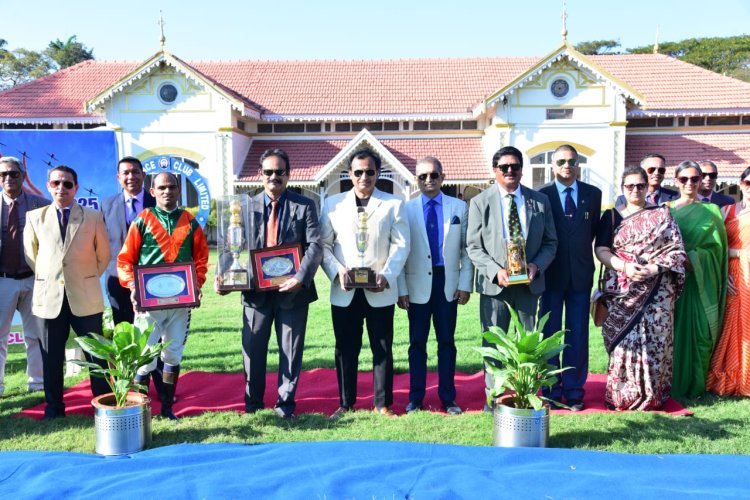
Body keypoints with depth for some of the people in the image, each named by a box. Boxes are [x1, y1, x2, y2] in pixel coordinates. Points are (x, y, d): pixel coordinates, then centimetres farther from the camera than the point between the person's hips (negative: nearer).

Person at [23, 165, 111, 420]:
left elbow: (104, 255, 9)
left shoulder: (94, 217, 1)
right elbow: (30, 254, 16)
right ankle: (54, 407, 22)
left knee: (96, 354, 6)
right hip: (49, 297, 2)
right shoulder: (35, 217, 5)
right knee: (51, 357, 9)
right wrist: (47, 278, 14)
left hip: (85, 298, -1)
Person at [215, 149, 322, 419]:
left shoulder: (304, 206, -1)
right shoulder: (247, 206, 6)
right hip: (256, 291, 2)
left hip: (292, 290, -2)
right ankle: (252, 403, 28)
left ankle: (285, 403, 25)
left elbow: (315, 245, -9)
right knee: (252, 349, 11)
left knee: (290, 350, 9)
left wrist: (301, 277, -23)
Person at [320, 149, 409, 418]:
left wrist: (387, 275, -13)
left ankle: (383, 403, 18)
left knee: (383, 348, 6)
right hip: (344, 291, 1)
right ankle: (346, 403, 20)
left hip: (380, 291, -1)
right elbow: (324, 244, 5)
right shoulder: (333, 203, 7)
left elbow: (401, 245, 0)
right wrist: (337, 272, -11)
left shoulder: (393, 204, 4)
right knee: (345, 349, 8)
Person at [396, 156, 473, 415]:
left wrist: (465, 284, -2)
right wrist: (401, 289, -4)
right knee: (417, 342, 6)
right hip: (418, 283, -1)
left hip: (448, 282, 1)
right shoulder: (406, 209, 2)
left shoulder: (459, 207, 5)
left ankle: (448, 398, 17)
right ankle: (415, 398, 17)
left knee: (446, 342, 8)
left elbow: (467, 249, 5)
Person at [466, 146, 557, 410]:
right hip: (494, 284, -2)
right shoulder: (480, 202, -1)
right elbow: (473, 246, -3)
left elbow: (550, 242, 7)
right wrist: (496, 271, -17)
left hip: (529, 283, 2)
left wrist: (537, 265, -12)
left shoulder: (540, 201, 5)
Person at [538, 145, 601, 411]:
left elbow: (593, 229, 14)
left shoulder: (593, 194, 5)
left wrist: (579, 250, 6)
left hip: (581, 274, 2)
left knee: (578, 336, 6)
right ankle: (550, 391, 16)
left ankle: (574, 391, 17)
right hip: (551, 274, -2)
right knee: (549, 334, 7)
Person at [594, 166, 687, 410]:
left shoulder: (662, 214, 9)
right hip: (623, 290, 0)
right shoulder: (611, 216, 10)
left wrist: (654, 268, -15)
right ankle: (621, 396, 8)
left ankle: (650, 395, 11)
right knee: (624, 341, -2)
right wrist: (624, 266, -14)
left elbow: (676, 250, 2)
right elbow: (601, 250, 3)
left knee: (653, 340, -1)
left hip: (657, 288, 0)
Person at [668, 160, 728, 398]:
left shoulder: (710, 211, 6)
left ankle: (693, 383, 12)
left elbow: (715, 247, 0)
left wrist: (691, 258, -14)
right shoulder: (667, 208, 9)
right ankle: (671, 381, 12)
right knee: (672, 329, 2)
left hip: (699, 280, -1)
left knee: (697, 329, 0)